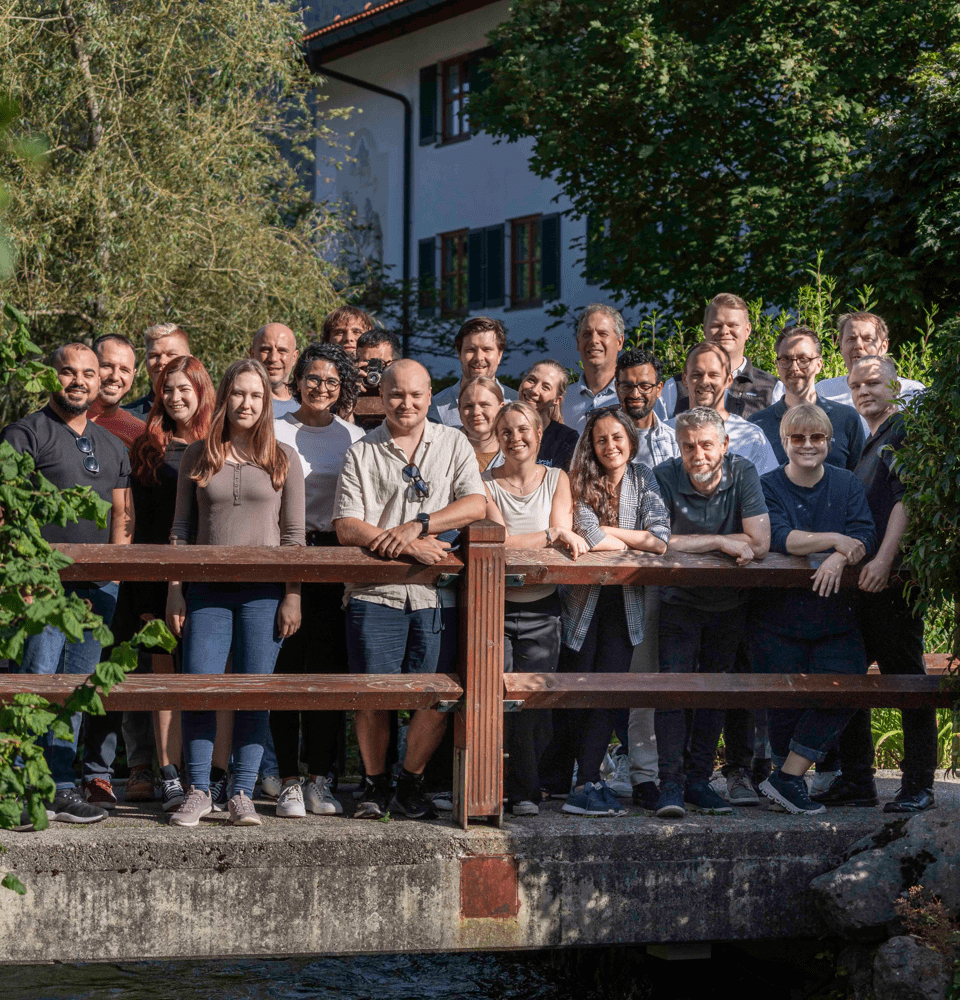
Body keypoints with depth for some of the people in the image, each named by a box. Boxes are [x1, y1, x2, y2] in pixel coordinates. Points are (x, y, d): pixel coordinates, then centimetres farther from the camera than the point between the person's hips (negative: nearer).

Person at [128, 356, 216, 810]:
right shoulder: (149, 449, 9)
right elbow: (142, 521, 8)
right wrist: (144, 597, 1)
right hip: (163, 576, 0)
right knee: (167, 673, -4)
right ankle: (169, 774, -3)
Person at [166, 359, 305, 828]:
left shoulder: (283, 459, 6)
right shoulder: (197, 457, 9)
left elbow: (294, 533, 4)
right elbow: (181, 528, 10)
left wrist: (292, 597, -2)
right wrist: (174, 591, 3)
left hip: (263, 591, -1)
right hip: (208, 590, 1)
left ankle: (242, 794, 5)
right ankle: (198, 791, 4)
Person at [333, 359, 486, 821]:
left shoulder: (453, 444, 13)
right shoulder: (361, 453, 9)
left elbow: (475, 505, 0)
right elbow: (347, 527, -1)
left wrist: (418, 526, -12)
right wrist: (404, 546, -14)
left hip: (436, 591, 1)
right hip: (375, 590, -1)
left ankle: (412, 781, 16)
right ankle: (374, 784, 14)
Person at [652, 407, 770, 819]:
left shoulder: (743, 474, -12)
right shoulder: (664, 478, -15)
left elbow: (759, 544, -20)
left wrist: (692, 543, -19)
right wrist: (720, 542, -23)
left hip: (728, 604, 2)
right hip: (678, 602, -2)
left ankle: (699, 779, 17)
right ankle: (671, 783, -13)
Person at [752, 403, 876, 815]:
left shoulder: (847, 485, 8)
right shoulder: (768, 487, 0)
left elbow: (864, 537, -6)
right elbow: (777, 538, -17)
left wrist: (838, 559, -26)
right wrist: (834, 540, -21)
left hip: (836, 615, 2)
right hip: (779, 615, -2)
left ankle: (786, 779, -8)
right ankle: (789, 777, 17)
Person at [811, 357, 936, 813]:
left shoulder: (906, 431, -4)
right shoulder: (864, 443, 22)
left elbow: (905, 500, -15)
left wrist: (884, 560, -24)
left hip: (894, 578, -9)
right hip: (859, 580, 9)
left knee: (906, 674, -4)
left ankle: (918, 785, 1)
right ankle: (856, 780, 15)